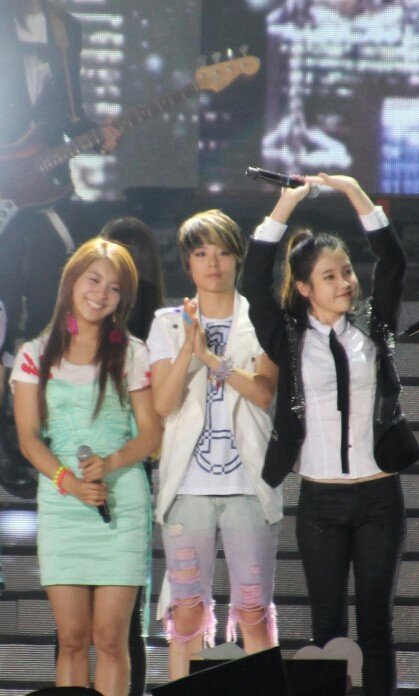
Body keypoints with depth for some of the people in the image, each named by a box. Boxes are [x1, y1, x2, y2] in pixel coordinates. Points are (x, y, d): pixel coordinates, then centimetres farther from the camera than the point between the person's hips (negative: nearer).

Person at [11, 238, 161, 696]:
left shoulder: (131, 354, 6)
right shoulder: (36, 356, 8)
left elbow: (150, 434, 3)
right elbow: (28, 437, 3)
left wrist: (109, 464, -16)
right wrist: (69, 481, -14)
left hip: (121, 501, -1)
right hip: (60, 501, 1)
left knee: (110, 637, -6)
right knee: (72, 638, -1)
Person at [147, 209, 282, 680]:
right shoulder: (168, 324, 9)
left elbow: (263, 392, -8)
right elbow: (163, 403, -2)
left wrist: (211, 355, -18)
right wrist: (190, 345, -16)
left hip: (248, 483, -1)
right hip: (189, 484, 1)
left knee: (254, 610, -2)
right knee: (187, 608, 1)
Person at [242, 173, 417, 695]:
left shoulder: (372, 327, 5)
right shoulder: (290, 339, 2)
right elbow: (255, 283, -10)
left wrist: (353, 192, -12)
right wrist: (287, 203, -13)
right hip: (320, 500, -1)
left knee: (376, 621, 5)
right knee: (328, 625, 5)